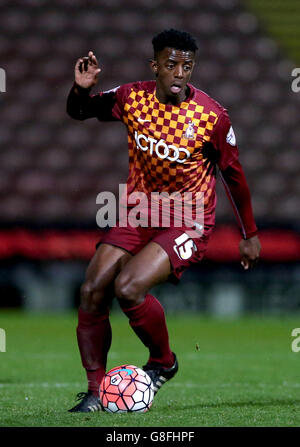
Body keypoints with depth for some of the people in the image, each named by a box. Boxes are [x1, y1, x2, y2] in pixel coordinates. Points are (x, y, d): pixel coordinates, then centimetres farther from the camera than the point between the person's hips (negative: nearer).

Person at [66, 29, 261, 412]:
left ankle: (163, 363, 2)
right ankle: (94, 391, 2)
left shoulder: (213, 117, -15)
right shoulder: (132, 98, -6)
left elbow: (233, 175, -2)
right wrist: (81, 89, -13)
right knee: (92, 291, -11)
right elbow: (78, 112, 11)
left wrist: (250, 235, 5)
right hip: (138, 214, 5)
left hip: (187, 223, -5)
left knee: (128, 287, -25)